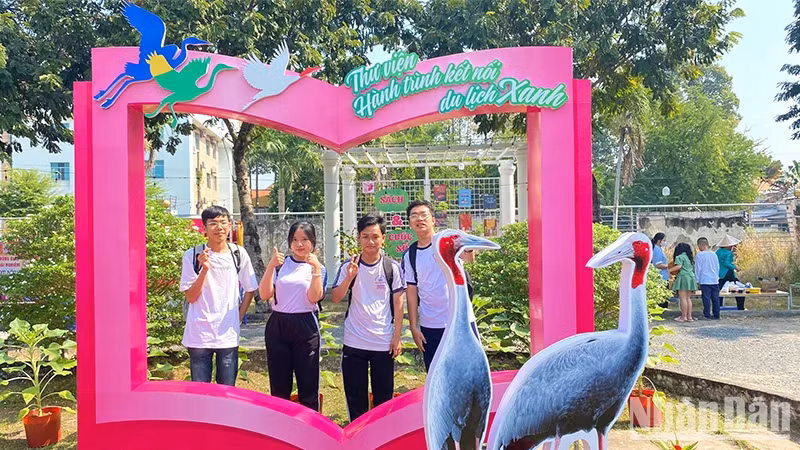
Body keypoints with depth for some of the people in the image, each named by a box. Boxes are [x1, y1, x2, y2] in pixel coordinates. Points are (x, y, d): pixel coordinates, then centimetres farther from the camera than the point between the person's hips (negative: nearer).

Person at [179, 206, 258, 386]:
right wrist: (204, 269, -18)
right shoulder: (192, 255, -5)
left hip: (228, 335, 2)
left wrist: (238, 318, 4)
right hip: (199, 335, -1)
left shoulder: (239, 254, 1)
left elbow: (250, 290, 11)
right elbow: (190, 297, -6)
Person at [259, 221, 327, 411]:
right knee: (278, 388, 8)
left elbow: (314, 298, -10)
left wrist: (316, 269, -17)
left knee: (308, 387, 3)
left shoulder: (318, 267, 5)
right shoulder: (280, 264, 8)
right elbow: (265, 294, -3)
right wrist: (271, 266, -12)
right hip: (277, 326, 2)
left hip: (306, 328, -1)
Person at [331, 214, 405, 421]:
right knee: (355, 396, 9)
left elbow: (398, 303, 1)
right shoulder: (348, 267, 0)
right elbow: (335, 298, -7)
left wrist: (397, 336, -2)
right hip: (354, 342, 1)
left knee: (383, 396, 10)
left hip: (384, 342, -1)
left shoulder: (392, 268, -2)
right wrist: (349, 278, -23)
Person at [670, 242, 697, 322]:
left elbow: (678, 266, -19)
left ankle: (684, 317, -7)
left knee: (683, 298, -6)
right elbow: (693, 268, 20)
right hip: (691, 277, 8)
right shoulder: (690, 257, 18)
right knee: (688, 298, 12)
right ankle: (689, 316, 10)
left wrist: (669, 270, -14)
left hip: (683, 277, -8)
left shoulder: (679, 257, -6)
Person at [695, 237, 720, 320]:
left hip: (705, 281, -5)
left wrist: (697, 281, 1)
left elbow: (697, 268, -6)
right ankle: (716, 314, 12)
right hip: (715, 280, 5)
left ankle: (707, 314, -1)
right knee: (715, 298, 8)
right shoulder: (714, 254, 9)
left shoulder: (700, 255, -8)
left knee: (706, 298, -3)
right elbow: (718, 267, 16)